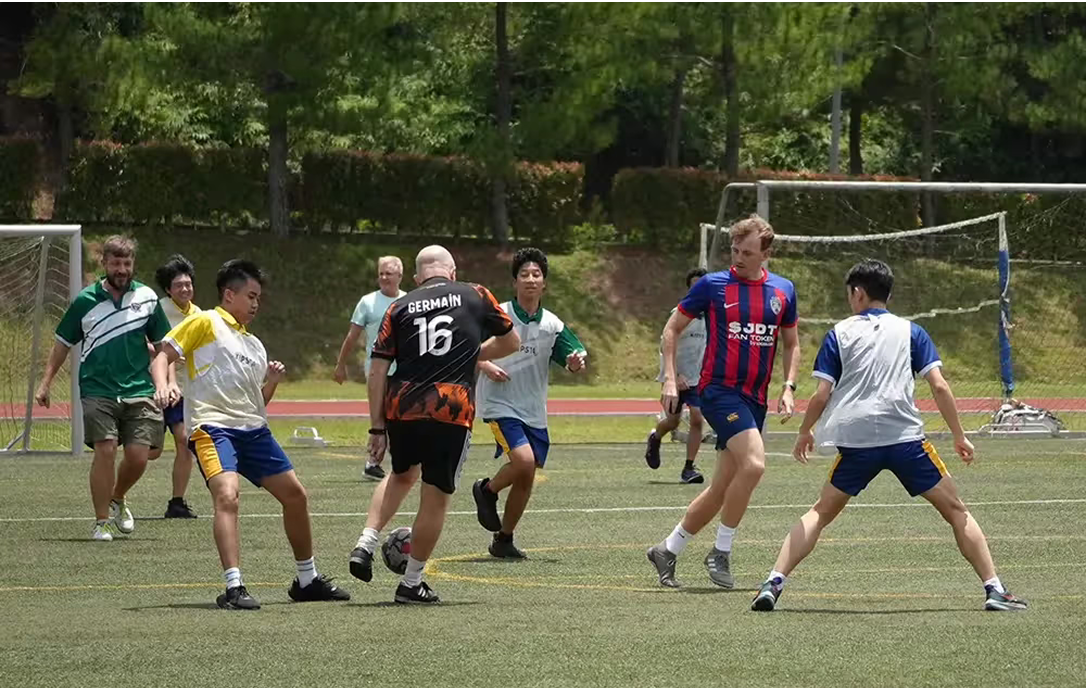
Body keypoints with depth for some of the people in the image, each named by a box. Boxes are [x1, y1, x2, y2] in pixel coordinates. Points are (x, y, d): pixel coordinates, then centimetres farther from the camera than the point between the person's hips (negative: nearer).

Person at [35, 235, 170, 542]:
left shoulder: (147, 297, 5)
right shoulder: (85, 301, 1)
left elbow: (162, 344, 15)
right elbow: (63, 344, 11)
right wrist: (45, 384, 7)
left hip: (138, 391, 2)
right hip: (97, 391, -2)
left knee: (138, 456, -5)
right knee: (105, 450, -16)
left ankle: (117, 500, 26)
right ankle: (102, 522, -5)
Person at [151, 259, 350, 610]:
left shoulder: (254, 344, 23)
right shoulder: (205, 323, 2)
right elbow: (162, 357, -5)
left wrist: (271, 382, 6)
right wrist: (162, 385, -25)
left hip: (252, 430, 8)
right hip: (212, 426, -8)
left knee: (295, 495, 11)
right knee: (227, 496, -28)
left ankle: (307, 580, 28)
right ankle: (234, 587, -32)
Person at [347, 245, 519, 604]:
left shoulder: (400, 308, 10)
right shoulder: (475, 296, 8)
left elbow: (377, 371, 4)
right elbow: (511, 342, 20)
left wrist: (377, 427, 7)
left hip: (401, 409, 3)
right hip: (451, 411, -3)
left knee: (401, 475, 29)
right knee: (436, 497, 8)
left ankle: (365, 544, 14)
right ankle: (411, 583, 12)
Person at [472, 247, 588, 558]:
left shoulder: (552, 324, 3)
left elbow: (574, 356, 2)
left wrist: (576, 362, -22)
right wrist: (485, 366, -18)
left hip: (533, 412, 5)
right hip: (499, 405, -5)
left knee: (526, 480, 6)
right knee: (524, 460, -24)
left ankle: (504, 540, 23)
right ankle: (487, 491, 5)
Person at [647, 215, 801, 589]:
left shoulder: (782, 290, 8)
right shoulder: (712, 285, -3)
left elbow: (791, 344, 19)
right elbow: (672, 328, 5)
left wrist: (788, 388, 5)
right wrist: (670, 379, -4)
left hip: (755, 399, 5)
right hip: (718, 389, -5)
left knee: (722, 488, 7)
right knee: (753, 464, -25)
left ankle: (668, 550, 22)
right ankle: (721, 552, -12)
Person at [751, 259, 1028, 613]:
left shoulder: (839, 333, 11)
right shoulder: (910, 331, 12)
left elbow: (822, 395, 5)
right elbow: (939, 386, 4)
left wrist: (805, 433, 21)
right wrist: (959, 437, 11)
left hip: (855, 440, 1)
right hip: (906, 437, -1)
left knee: (821, 513, 15)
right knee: (955, 510, 9)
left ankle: (774, 582, 0)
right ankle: (994, 589, 0)